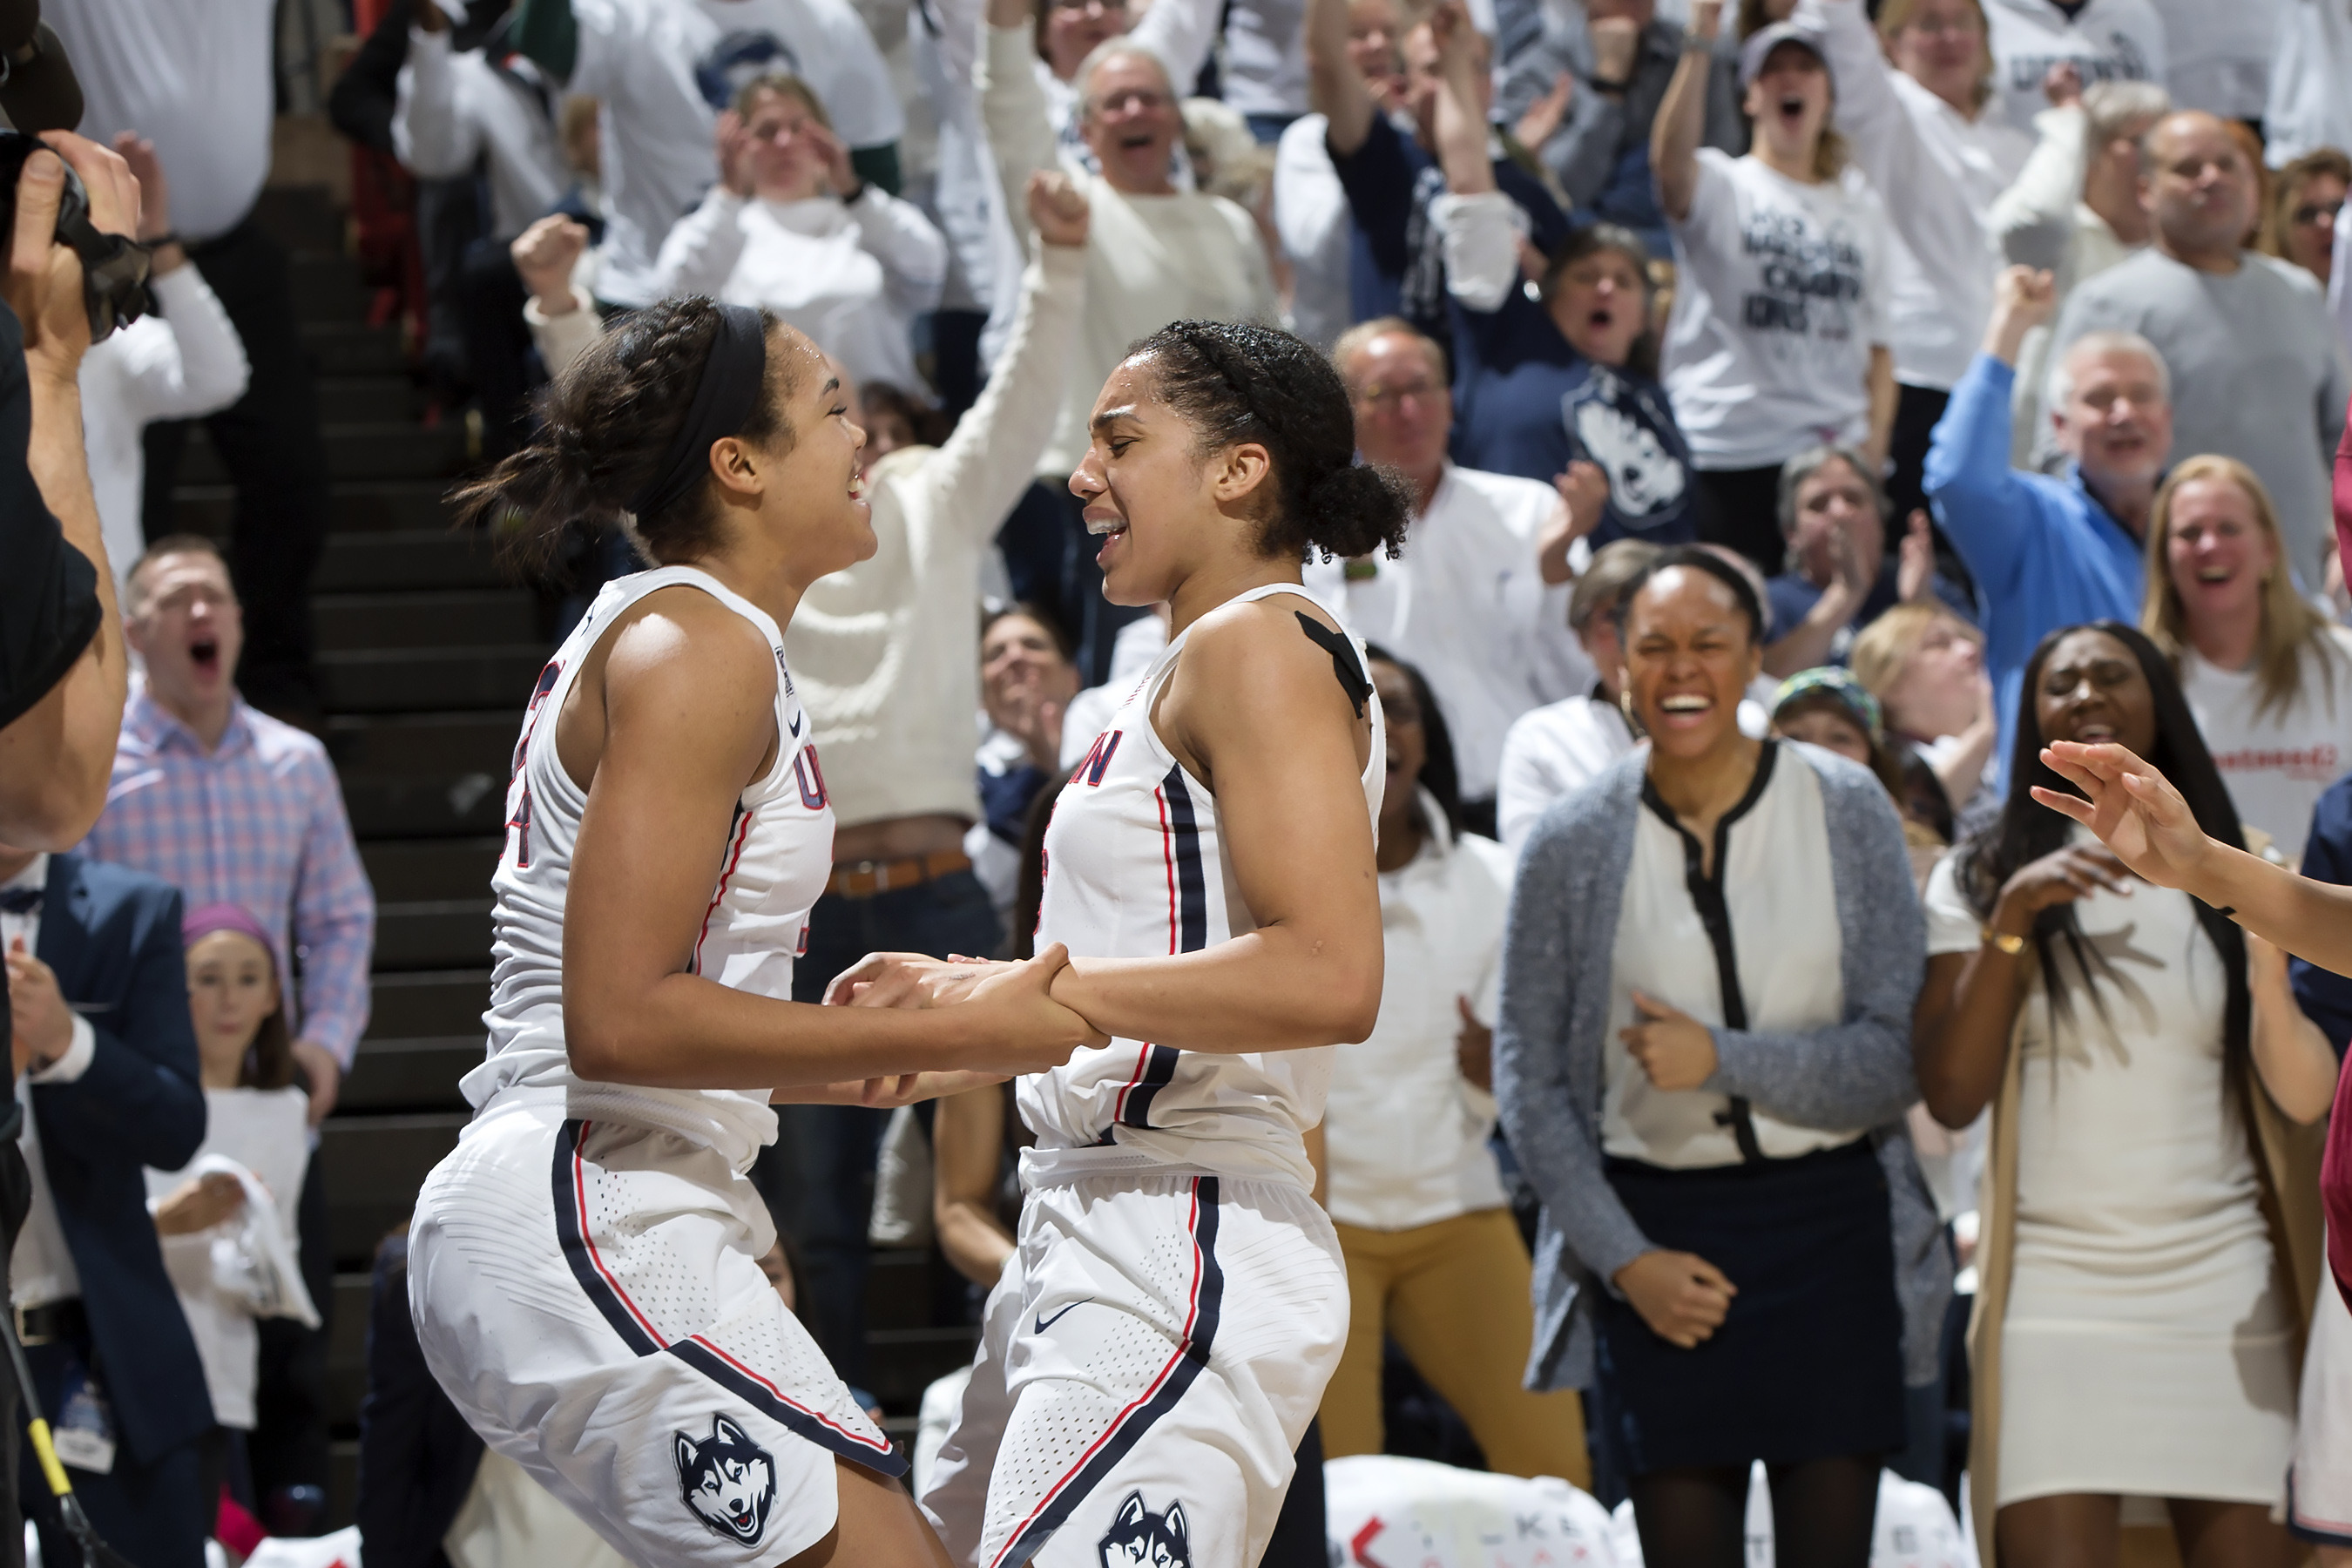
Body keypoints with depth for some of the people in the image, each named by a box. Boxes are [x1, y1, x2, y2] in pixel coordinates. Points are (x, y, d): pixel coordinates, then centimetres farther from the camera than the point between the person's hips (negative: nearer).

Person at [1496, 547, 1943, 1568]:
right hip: (1656, 1225, 0)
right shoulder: (1572, 844, 0)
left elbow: (1898, 1056, -4)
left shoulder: (1847, 811, -1)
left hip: (1829, 1223, 0)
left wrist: (1722, 1060, -16)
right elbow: (1528, 1078, 4)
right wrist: (1624, 1258, -5)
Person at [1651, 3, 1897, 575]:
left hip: (1836, 455, 4)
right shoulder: (1722, 188, 3)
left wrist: (1874, 440, -1)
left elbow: (1878, 345, 15)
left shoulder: (1862, 213, 17)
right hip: (1728, 454, -4)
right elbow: (1670, 161, -22)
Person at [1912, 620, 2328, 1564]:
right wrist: (2012, 920, -13)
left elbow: (2304, 1096, 0)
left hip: (2225, 1298, 1)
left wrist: (2268, 956, -18)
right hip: (2053, 1298, -1)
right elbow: (1951, 1097, -4)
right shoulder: (1979, 880, 6)